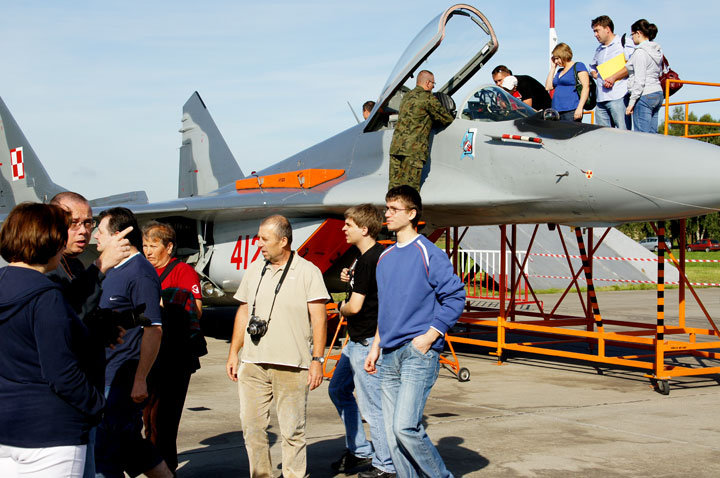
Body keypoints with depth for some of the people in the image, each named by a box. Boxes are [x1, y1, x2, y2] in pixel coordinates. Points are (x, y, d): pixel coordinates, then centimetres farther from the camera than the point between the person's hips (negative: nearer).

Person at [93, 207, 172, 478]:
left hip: (124, 381, -9)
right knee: (130, 445, 14)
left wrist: (139, 380, -22)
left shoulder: (140, 273, -14)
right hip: (105, 377, 9)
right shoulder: (111, 271, 15)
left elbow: (153, 330, -19)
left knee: (105, 452, -5)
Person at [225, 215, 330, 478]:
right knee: (251, 427, 6)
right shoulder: (254, 270, 14)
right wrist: (233, 353, 15)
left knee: (292, 431, 1)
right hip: (252, 365, 5)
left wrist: (317, 360, -9)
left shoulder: (308, 271, -1)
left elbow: (319, 319, -3)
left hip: (291, 366, -5)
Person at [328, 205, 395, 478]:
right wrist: (351, 279, 9)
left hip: (368, 342, -11)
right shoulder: (380, 253, 9)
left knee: (372, 406, -2)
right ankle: (359, 450, 29)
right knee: (338, 389, 21)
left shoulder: (367, 261, -21)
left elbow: (355, 306, -24)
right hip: (357, 341, 11)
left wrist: (341, 307, -1)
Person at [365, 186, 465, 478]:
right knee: (392, 432, 6)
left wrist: (430, 336, -15)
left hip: (419, 353, -7)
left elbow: (455, 297, -10)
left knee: (405, 426, -16)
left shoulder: (428, 254, -7)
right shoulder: (385, 257, 16)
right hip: (390, 356, 8)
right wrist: (375, 347, 19)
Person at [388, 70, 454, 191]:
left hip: (396, 145, 8)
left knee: (394, 186, 7)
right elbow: (447, 119, 2)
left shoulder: (407, 96, 21)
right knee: (409, 187, -8)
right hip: (413, 149, -7)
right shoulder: (429, 98, -3)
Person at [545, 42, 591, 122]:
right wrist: (553, 67, 17)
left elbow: (586, 86, -7)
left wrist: (580, 108, -18)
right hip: (557, 111, 7)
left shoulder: (578, 66, 2)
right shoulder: (559, 71, 25)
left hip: (571, 111, -7)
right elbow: (548, 87, 16)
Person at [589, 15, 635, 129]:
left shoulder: (624, 44, 2)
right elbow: (592, 68, 36)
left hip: (618, 97, -7)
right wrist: (596, 75, 12)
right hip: (601, 98, 7)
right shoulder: (599, 49, 25)